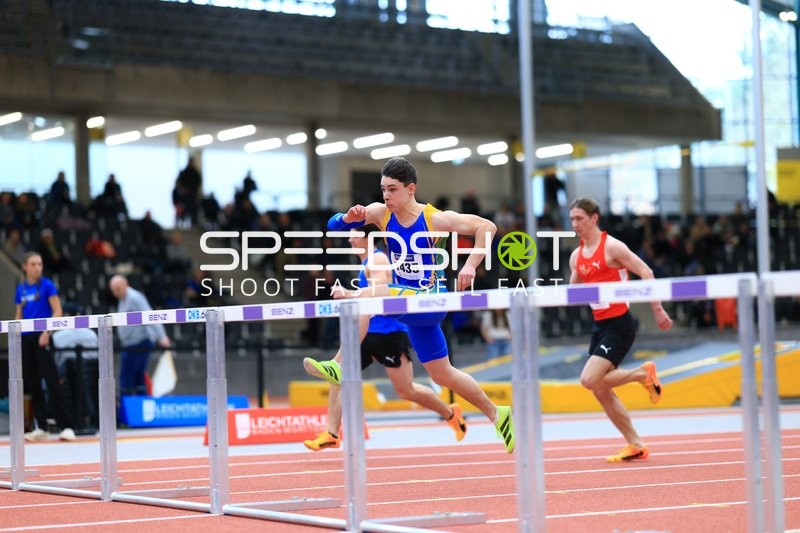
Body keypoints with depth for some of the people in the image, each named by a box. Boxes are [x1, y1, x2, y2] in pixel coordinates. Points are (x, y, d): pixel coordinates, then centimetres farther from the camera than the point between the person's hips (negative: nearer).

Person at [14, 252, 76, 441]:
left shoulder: (46, 285, -2)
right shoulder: (21, 289, 11)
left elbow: (57, 312, -7)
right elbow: (19, 317, 18)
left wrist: (47, 332, -17)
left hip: (42, 338, -5)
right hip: (26, 339, 5)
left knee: (52, 382, -11)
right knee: (32, 384, 6)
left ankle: (66, 426, -11)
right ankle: (42, 427, 11)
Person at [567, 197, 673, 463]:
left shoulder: (612, 246, -11)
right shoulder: (576, 256, 11)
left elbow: (645, 273, -12)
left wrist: (657, 309, -15)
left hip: (619, 323, -8)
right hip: (599, 325, 8)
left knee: (590, 379, -20)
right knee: (600, 390, 4)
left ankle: (644, 373, 1)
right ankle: (636, 445, 13)